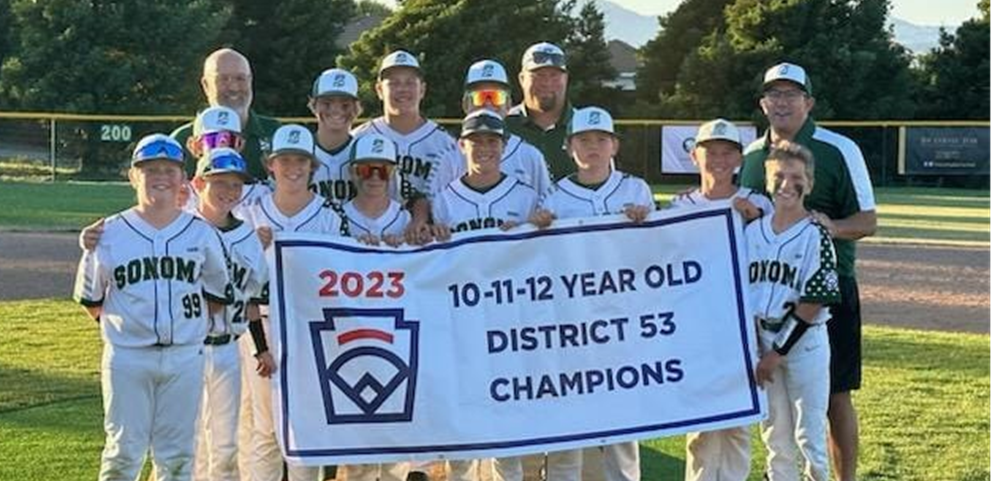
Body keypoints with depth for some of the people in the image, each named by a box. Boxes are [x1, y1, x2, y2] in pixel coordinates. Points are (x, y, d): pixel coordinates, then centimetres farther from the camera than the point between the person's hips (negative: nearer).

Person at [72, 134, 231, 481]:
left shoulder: (202, 234, 3)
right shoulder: (111, 234, -1)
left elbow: (217, 295, 11)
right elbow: (90, 298, 8)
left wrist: (186, 323, 4)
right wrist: (124, 325, 5)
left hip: (185, 356, 2)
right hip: (127, 357, -2)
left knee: (177, 453, 8)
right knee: (124, 451, 2)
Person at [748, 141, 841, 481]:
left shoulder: (815, 236, -9)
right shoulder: (752, 232, 6)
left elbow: (814, 301, -13)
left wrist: (778, 351, -14)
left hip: (804, 341, -4)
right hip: (762, 339, 5)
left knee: (809, 433, -2)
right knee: (775, 433, 12)